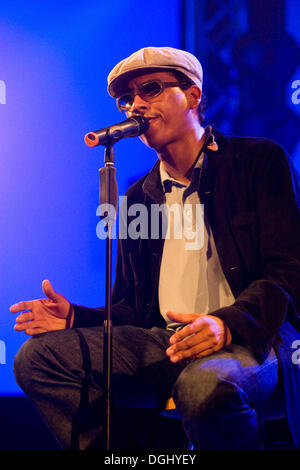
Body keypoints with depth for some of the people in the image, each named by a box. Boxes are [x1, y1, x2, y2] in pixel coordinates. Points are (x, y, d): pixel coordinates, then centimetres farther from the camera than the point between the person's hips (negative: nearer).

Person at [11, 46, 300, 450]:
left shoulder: (260, 160, 3)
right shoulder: (139, 197, 20)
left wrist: (228, 323, -25)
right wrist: (75, 318, 0)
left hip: (250, 337, -5)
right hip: (164, 344, 5)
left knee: (206, 384, -40)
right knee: (37, 356, -13)